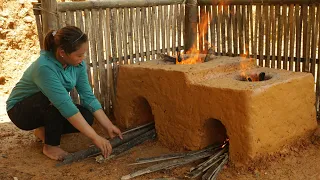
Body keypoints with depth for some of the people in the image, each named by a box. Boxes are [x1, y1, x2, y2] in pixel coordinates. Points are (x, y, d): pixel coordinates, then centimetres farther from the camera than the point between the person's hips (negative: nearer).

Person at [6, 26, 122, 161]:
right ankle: (50, 146, -14)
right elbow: (65, 105, -41)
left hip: (47, 108, 7)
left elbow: (88, 97, -11)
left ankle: (44, 131, 8)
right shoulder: (44, 67, -37)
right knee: (54, 100, -36)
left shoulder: (77, 64, -15)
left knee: (86, 116, -16)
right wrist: (95, 137, -41)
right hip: (21, 111, -6)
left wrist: (109, 126, -17)